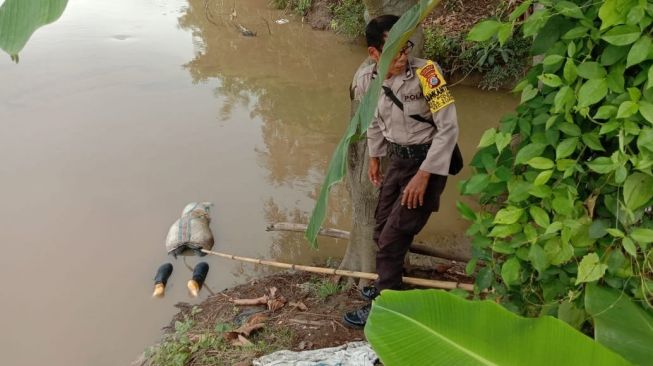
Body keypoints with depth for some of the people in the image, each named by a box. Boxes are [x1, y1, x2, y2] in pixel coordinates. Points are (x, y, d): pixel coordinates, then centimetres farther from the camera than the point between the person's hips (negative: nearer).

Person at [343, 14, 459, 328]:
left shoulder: (425, 71, -23)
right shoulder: (365, 80, -6)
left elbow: (449, 127, -21)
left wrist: (424, 174, -23)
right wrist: (374, 156, 20)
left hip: (426, 162, -6)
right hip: (397, 160, 6)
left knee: (392, 238, -3)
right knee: (382, 232, 19)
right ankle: (390, 284, 45)